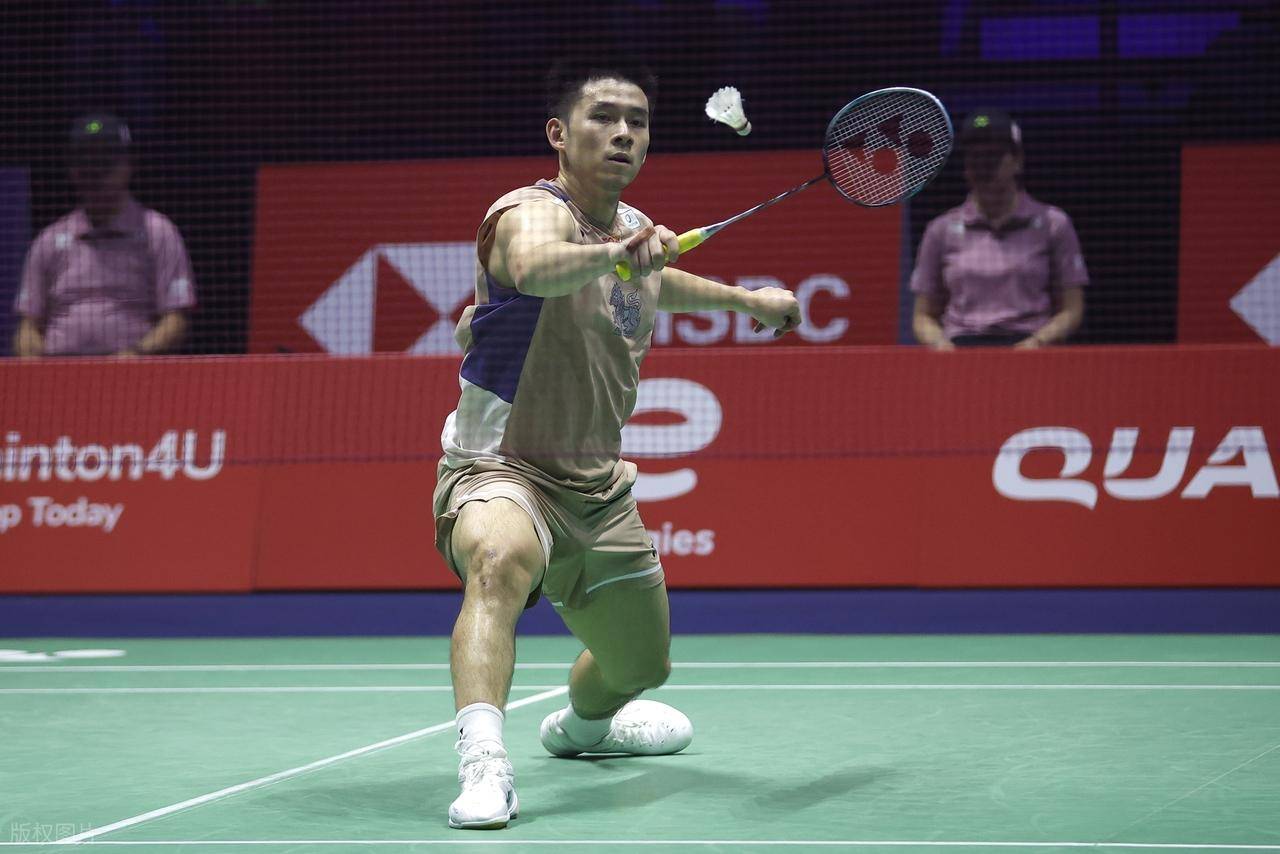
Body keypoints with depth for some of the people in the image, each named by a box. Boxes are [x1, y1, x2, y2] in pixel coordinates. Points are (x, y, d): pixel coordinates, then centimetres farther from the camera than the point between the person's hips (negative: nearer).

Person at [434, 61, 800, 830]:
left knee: (641, 666, 22)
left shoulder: (636, 229, 5)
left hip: (599, 489, 8)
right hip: (499, 473, -8)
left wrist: (745, 298, 36)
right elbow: (535, 267, -46)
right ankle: (484, 764, -53)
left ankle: (581, 724, 58)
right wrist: (615, 251, -64)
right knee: (503, 560, -43)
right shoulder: (533, 212, -20)